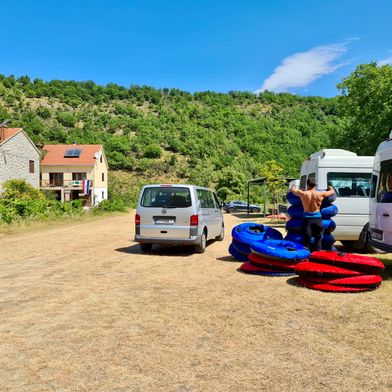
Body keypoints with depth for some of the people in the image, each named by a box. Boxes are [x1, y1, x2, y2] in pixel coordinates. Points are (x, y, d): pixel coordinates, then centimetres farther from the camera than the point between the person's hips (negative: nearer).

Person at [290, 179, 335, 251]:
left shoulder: (303, 193, -3)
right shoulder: (320, 194, -1)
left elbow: (292, 189, 14)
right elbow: (332, 191, 16)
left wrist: (294, 186, 37)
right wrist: (330, 187, 38)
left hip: (307, 219, 0)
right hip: (317, 218, 0)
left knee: (307, 240, 4)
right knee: (318, 240, 11)